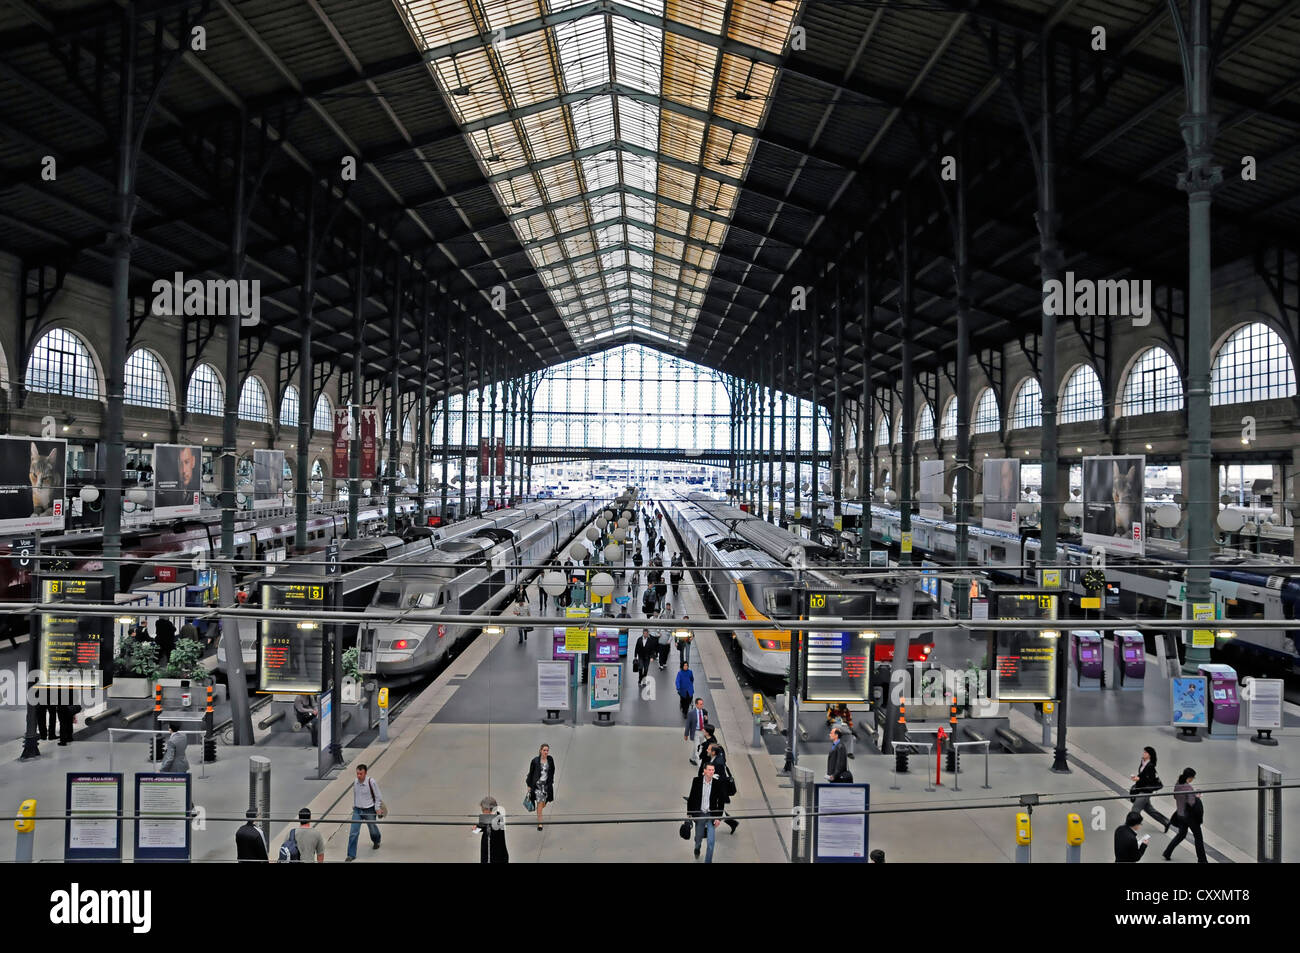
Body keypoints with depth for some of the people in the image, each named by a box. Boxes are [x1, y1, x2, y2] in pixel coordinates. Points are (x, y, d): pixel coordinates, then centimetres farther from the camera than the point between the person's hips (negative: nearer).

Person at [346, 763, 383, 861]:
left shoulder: (371, 782, -19)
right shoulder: (355, 782, -5)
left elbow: (378, 796, -10)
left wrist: (377, 808, -10)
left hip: (369, 810, -3)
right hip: (357, 810, 3)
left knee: (373, 830, 15)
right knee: (353, 832, -5)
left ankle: (376, 842, 49)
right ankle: (351, 855, 6)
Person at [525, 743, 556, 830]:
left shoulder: (550, 760, -1)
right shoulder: (535, 761, -10)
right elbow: (530, 773, -3)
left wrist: (551, 782, 13)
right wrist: (529, 786, -2)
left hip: (547, 784, 3)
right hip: (537, 784, -3)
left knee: (544, 804, 12)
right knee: (540, 803, -9)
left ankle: (539, 813, 47)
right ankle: (539, 823, 2)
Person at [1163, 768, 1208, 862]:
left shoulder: (1177, 786, 0)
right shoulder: (1188, 787, -22)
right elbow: (1191, 802, -25)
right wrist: (1197, 797, -8)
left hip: (1180, 815, 7)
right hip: (1190, 816, -7)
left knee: (1181, 834, 22)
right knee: (1198, 836, 10)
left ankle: (1167, 853, 22)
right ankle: (1202, 860, 18)